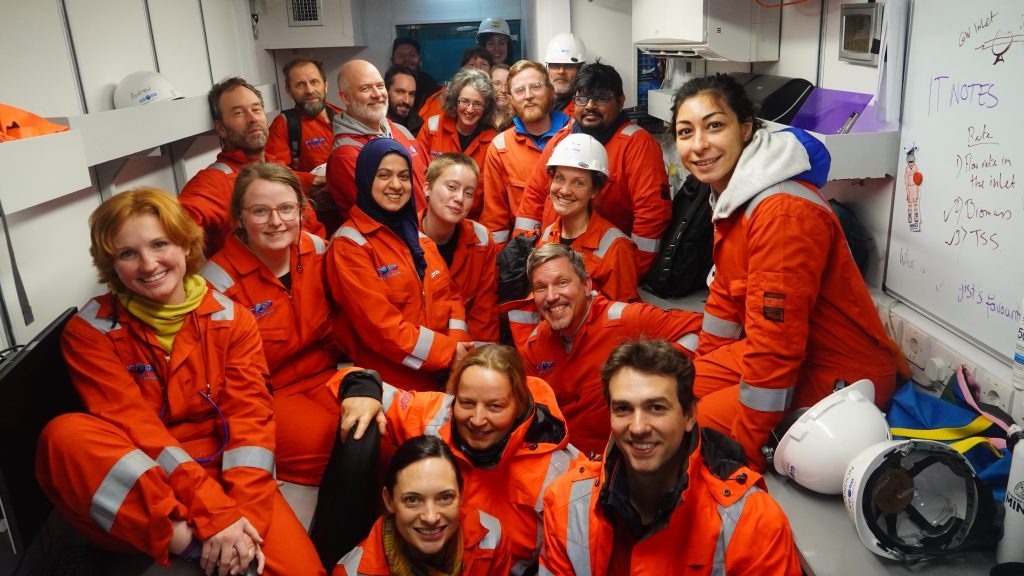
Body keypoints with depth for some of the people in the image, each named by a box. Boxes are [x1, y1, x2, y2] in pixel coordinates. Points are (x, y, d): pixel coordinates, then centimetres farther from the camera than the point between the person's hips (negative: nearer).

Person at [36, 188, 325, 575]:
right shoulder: (90, 331, -3)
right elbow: (134, 428, -14)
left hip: (223, 475, -1)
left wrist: (244, 513, -22)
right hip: (138, 489, 1)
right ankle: (189, 544, -27)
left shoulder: (231, 319, 2)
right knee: (65, 435, -32)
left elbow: (250, 416, -7)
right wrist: (215, 512, -24)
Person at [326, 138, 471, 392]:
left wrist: (457, 341, -7)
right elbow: (378, 325, -14)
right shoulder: (349, 244, -6)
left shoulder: (418, 236, 13)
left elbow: (449, 295, 12)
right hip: (387, 385, -6)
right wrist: (447, 352, -12)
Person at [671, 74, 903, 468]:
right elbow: (727, 294, 14)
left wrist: (746, 451, -20)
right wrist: (704, 366, 19)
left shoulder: (784, 212, -28)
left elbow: (774, 344, -27)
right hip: (787, 354, 9)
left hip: (840, 376, -9)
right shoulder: (732, 195, 3)